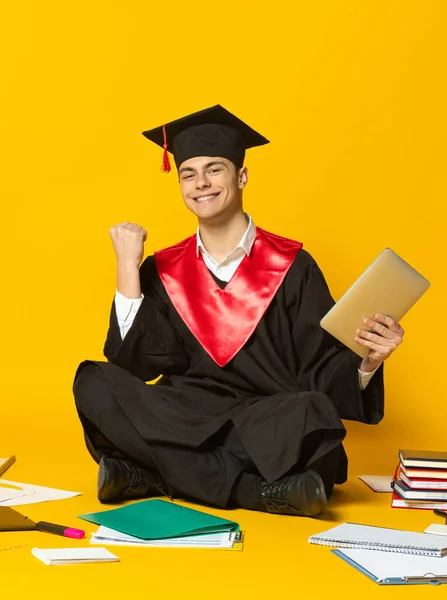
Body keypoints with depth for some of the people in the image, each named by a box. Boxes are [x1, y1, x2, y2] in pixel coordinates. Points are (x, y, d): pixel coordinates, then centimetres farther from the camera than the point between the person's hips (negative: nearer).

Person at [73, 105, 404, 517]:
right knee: (93, 384, -24)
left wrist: (366, 362, -23)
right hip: (182, 422, 3)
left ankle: (148, 475, -24)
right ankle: (261, 491, -25)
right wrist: (128, 268, -5)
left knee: (314, 414, -34)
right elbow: (134, 363, -2)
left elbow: (324, 371, -1)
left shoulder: (291, 266, 2)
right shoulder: (163, 272, 9)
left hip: (267, 427, -2)